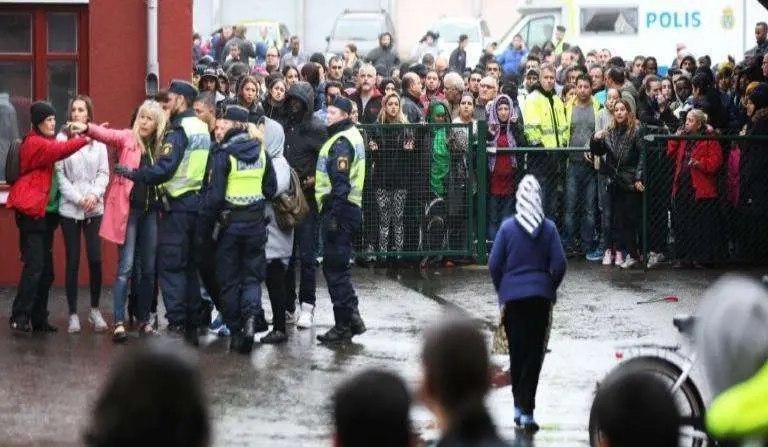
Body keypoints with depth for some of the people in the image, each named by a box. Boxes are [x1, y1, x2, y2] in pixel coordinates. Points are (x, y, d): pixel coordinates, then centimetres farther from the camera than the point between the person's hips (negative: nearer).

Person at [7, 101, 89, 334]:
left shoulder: (47, 143, 19)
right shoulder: (34, 143, -11)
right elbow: (60, 150, -28)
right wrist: (85, 139, -36)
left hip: (47, 212, 9)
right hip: (32, 212, -9)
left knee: (46, 268, 7)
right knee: (34, 265, -14)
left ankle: (38, 318, 12)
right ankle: (20, 317, -12)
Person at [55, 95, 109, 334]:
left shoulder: (98, 140, 5)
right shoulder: (62, 138, -1)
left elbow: (103, 173, 6)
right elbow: (60, 174, -4)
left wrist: (94, 194, -11)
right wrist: (78, 199, -10)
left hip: (94, 208, 1)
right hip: (69, 208, -1)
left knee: (95, 259, -3)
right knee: (72, 261, 2)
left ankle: (95, 310, 13)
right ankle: (73, 314, 8)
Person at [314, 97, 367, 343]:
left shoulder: (341, 142, -14)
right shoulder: (351, 136, 17)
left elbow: (341, 184, -21)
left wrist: (334, 216, -23)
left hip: (338, 209, -10)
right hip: (350, 208, 10)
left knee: (335, 268, -6)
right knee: (338, 267, 16)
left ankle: (344, 324, -3)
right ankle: (352, 318, 19)